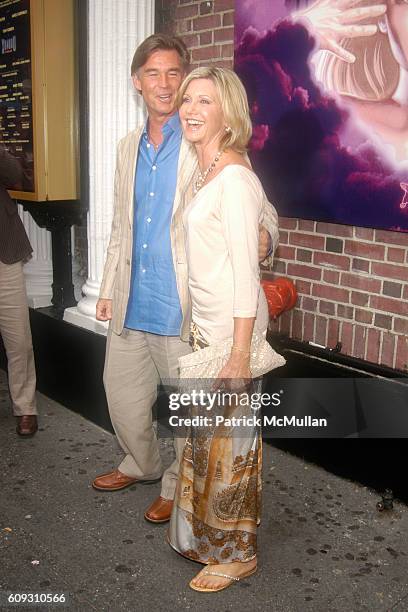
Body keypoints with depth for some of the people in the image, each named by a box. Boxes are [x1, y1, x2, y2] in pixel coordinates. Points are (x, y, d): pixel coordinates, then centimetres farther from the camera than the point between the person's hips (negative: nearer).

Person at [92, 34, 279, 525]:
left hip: (184, 305, -6)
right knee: (123, 395, 19)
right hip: (131, 304, 6)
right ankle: (141, 463, 46)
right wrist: (108, 290, 18)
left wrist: (261, 235, -32)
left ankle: (178, 486, 33)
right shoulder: (128, 147, 12)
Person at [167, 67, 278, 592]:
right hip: (206, 323, 8)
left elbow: (245, 271, -19)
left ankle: (236, 553, 24)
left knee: (229, 442, 4)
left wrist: (239, 354, -19)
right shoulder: (207, 172, 11)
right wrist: (201, 328, 15)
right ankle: (208, 538, 35)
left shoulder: (234, 177, -16)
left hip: (233, 329, -8)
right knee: (206, 436, 17)